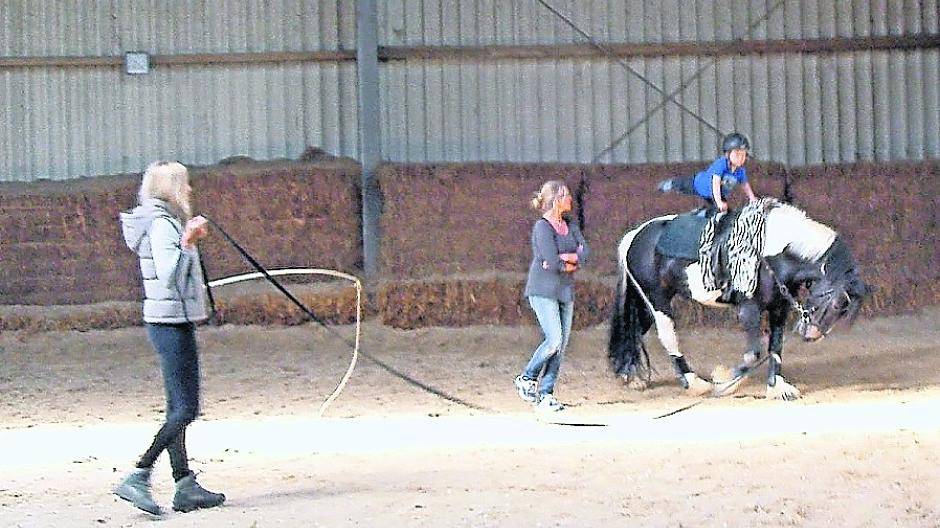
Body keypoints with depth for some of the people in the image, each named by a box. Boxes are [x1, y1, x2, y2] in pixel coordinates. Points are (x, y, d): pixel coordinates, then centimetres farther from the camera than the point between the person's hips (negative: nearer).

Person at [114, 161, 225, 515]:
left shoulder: (165, 222, 15)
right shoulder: (162, 224, -14)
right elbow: (169, 275, -24)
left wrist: (190, 240, 28)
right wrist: (186, 244, -30)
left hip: (173, 323, 10)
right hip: (172, 323, -10)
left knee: (179, 409, 10)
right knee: (185, 409, -12)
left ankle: (185, 487, 13)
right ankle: (138, 478, -15)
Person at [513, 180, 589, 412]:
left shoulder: (570, 226, 12)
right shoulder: (542, 227, -11)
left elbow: (584, 252, 0)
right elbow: (552, 261, -19)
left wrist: (564, 258, -17)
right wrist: (574, 263, -4)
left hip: (565, 292, 7)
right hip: (543, 291, -7)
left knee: (562, 345, 2)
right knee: (554, 340, -16)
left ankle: (546, 394, 8)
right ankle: (526, 379, 4)